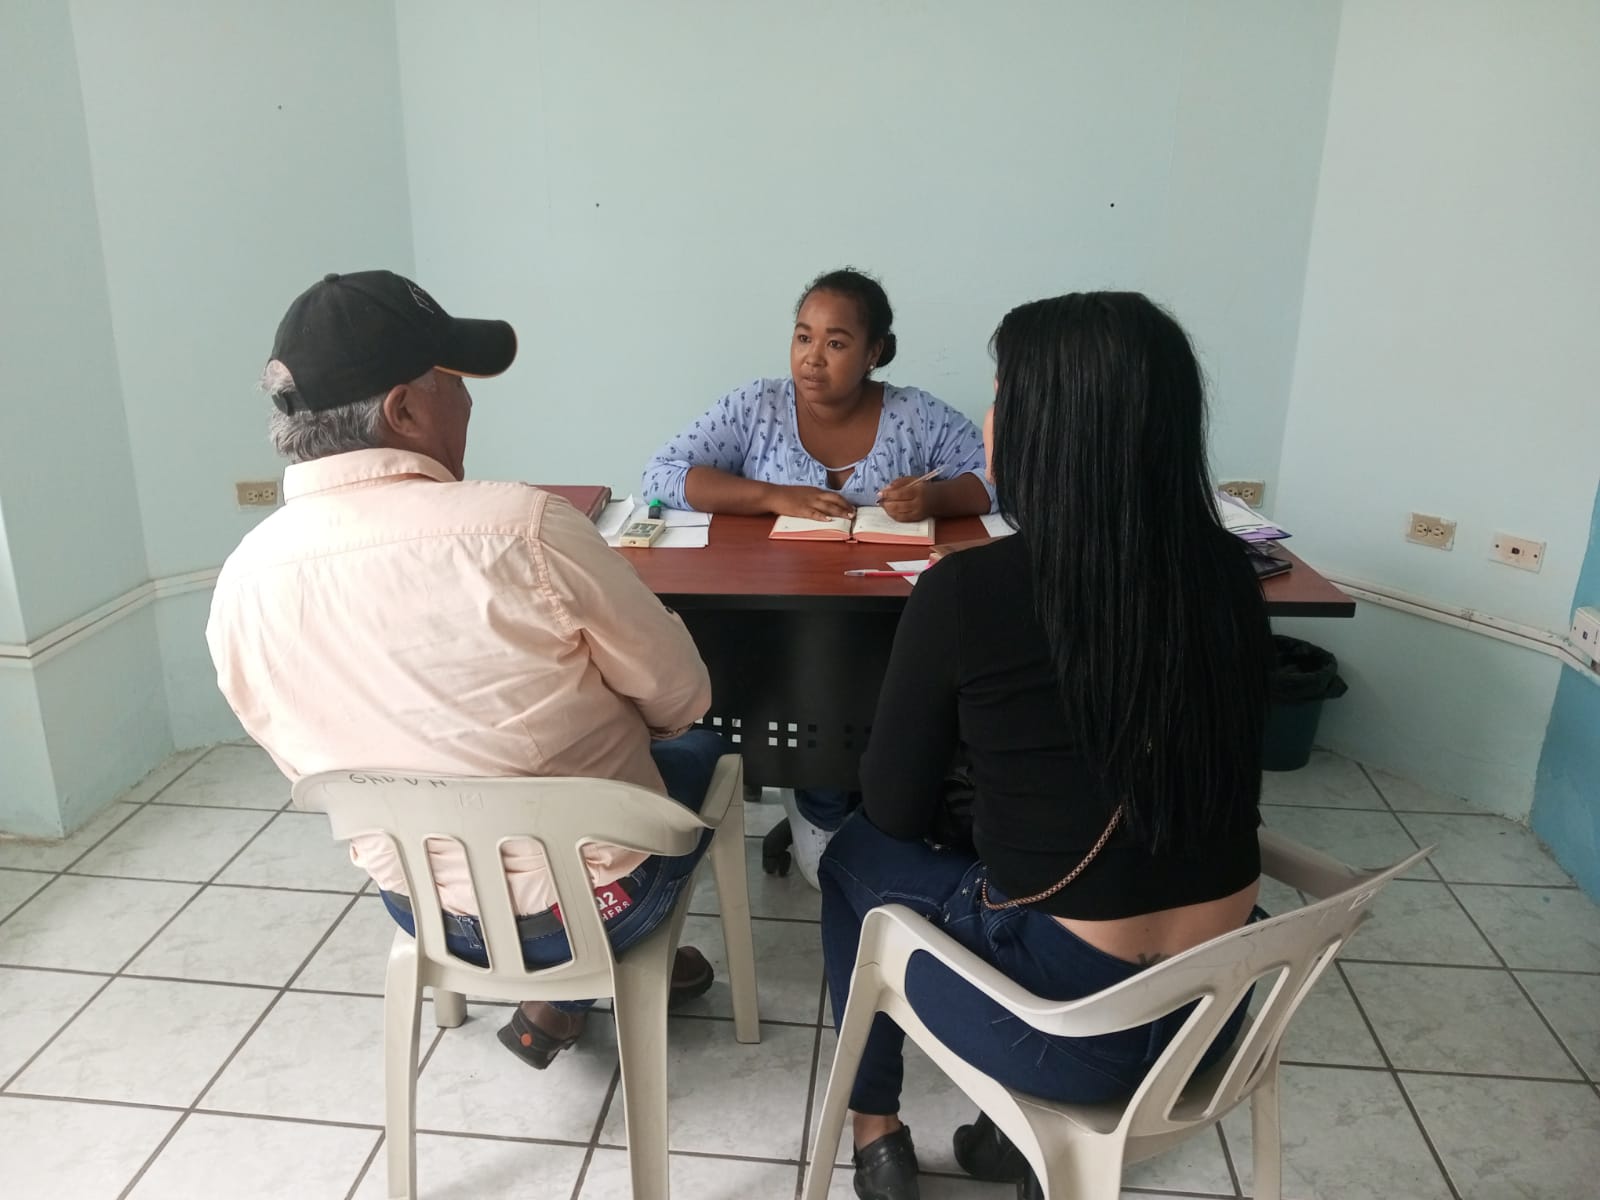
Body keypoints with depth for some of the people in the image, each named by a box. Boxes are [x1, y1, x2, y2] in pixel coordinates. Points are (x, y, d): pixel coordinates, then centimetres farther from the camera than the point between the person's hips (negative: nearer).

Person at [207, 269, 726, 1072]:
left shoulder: (242, 584, -12)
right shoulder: (521, 528, -29)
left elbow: (320, 765, 4)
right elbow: (679, 696, -15)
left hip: (421, 908, 5)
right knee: (696, 751, 25)